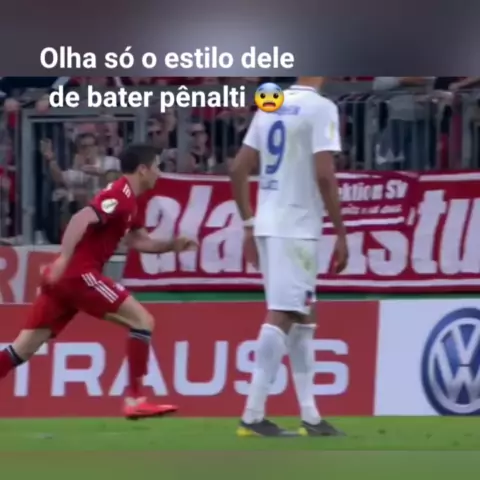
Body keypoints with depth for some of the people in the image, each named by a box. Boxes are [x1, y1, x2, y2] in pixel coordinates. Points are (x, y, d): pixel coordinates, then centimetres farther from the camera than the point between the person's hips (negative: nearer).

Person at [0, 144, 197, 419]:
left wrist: (172, 245, 14)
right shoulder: (120, 195, -9)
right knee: (143, 321, -4)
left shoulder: (126, 200, 21)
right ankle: (135, 401, -8)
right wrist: (64, 259, -31)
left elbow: (138, 241, 28)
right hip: (79, 273, -10)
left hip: (65, 276, 10)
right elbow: (82, 219, -23)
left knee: (22, 350, 6)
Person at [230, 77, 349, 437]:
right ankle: (253, 415, -14)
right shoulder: (320, 108, -9)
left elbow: (238, 170, 13)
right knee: (281, 317, -9)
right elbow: (324, 175, -16)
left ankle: (310, 416, 17)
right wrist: (341, 234, -10)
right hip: (297, 228, -8)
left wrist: (249, 225, 20)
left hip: (267, 226, 8)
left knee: (303, 317, 15)